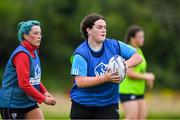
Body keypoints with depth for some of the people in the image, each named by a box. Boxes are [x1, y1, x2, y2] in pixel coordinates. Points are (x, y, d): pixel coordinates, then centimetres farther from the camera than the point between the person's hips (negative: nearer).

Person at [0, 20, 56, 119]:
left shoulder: (34, 52, 9)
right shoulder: (21, 54, -19)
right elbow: (24, 84, -24)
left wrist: (44, 92, 3)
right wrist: (44, 99, -19)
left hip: (29, 103, 8)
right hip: (12, 104, -8)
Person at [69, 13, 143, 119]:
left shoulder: (114, 45, -1)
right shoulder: (81, 53, -14)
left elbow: (138, 57, 1)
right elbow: (80, 82, -23)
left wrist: (125, 64, -21)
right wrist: (105, 78, -31)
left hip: (108, 105, 2)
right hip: (82, 105, -2)